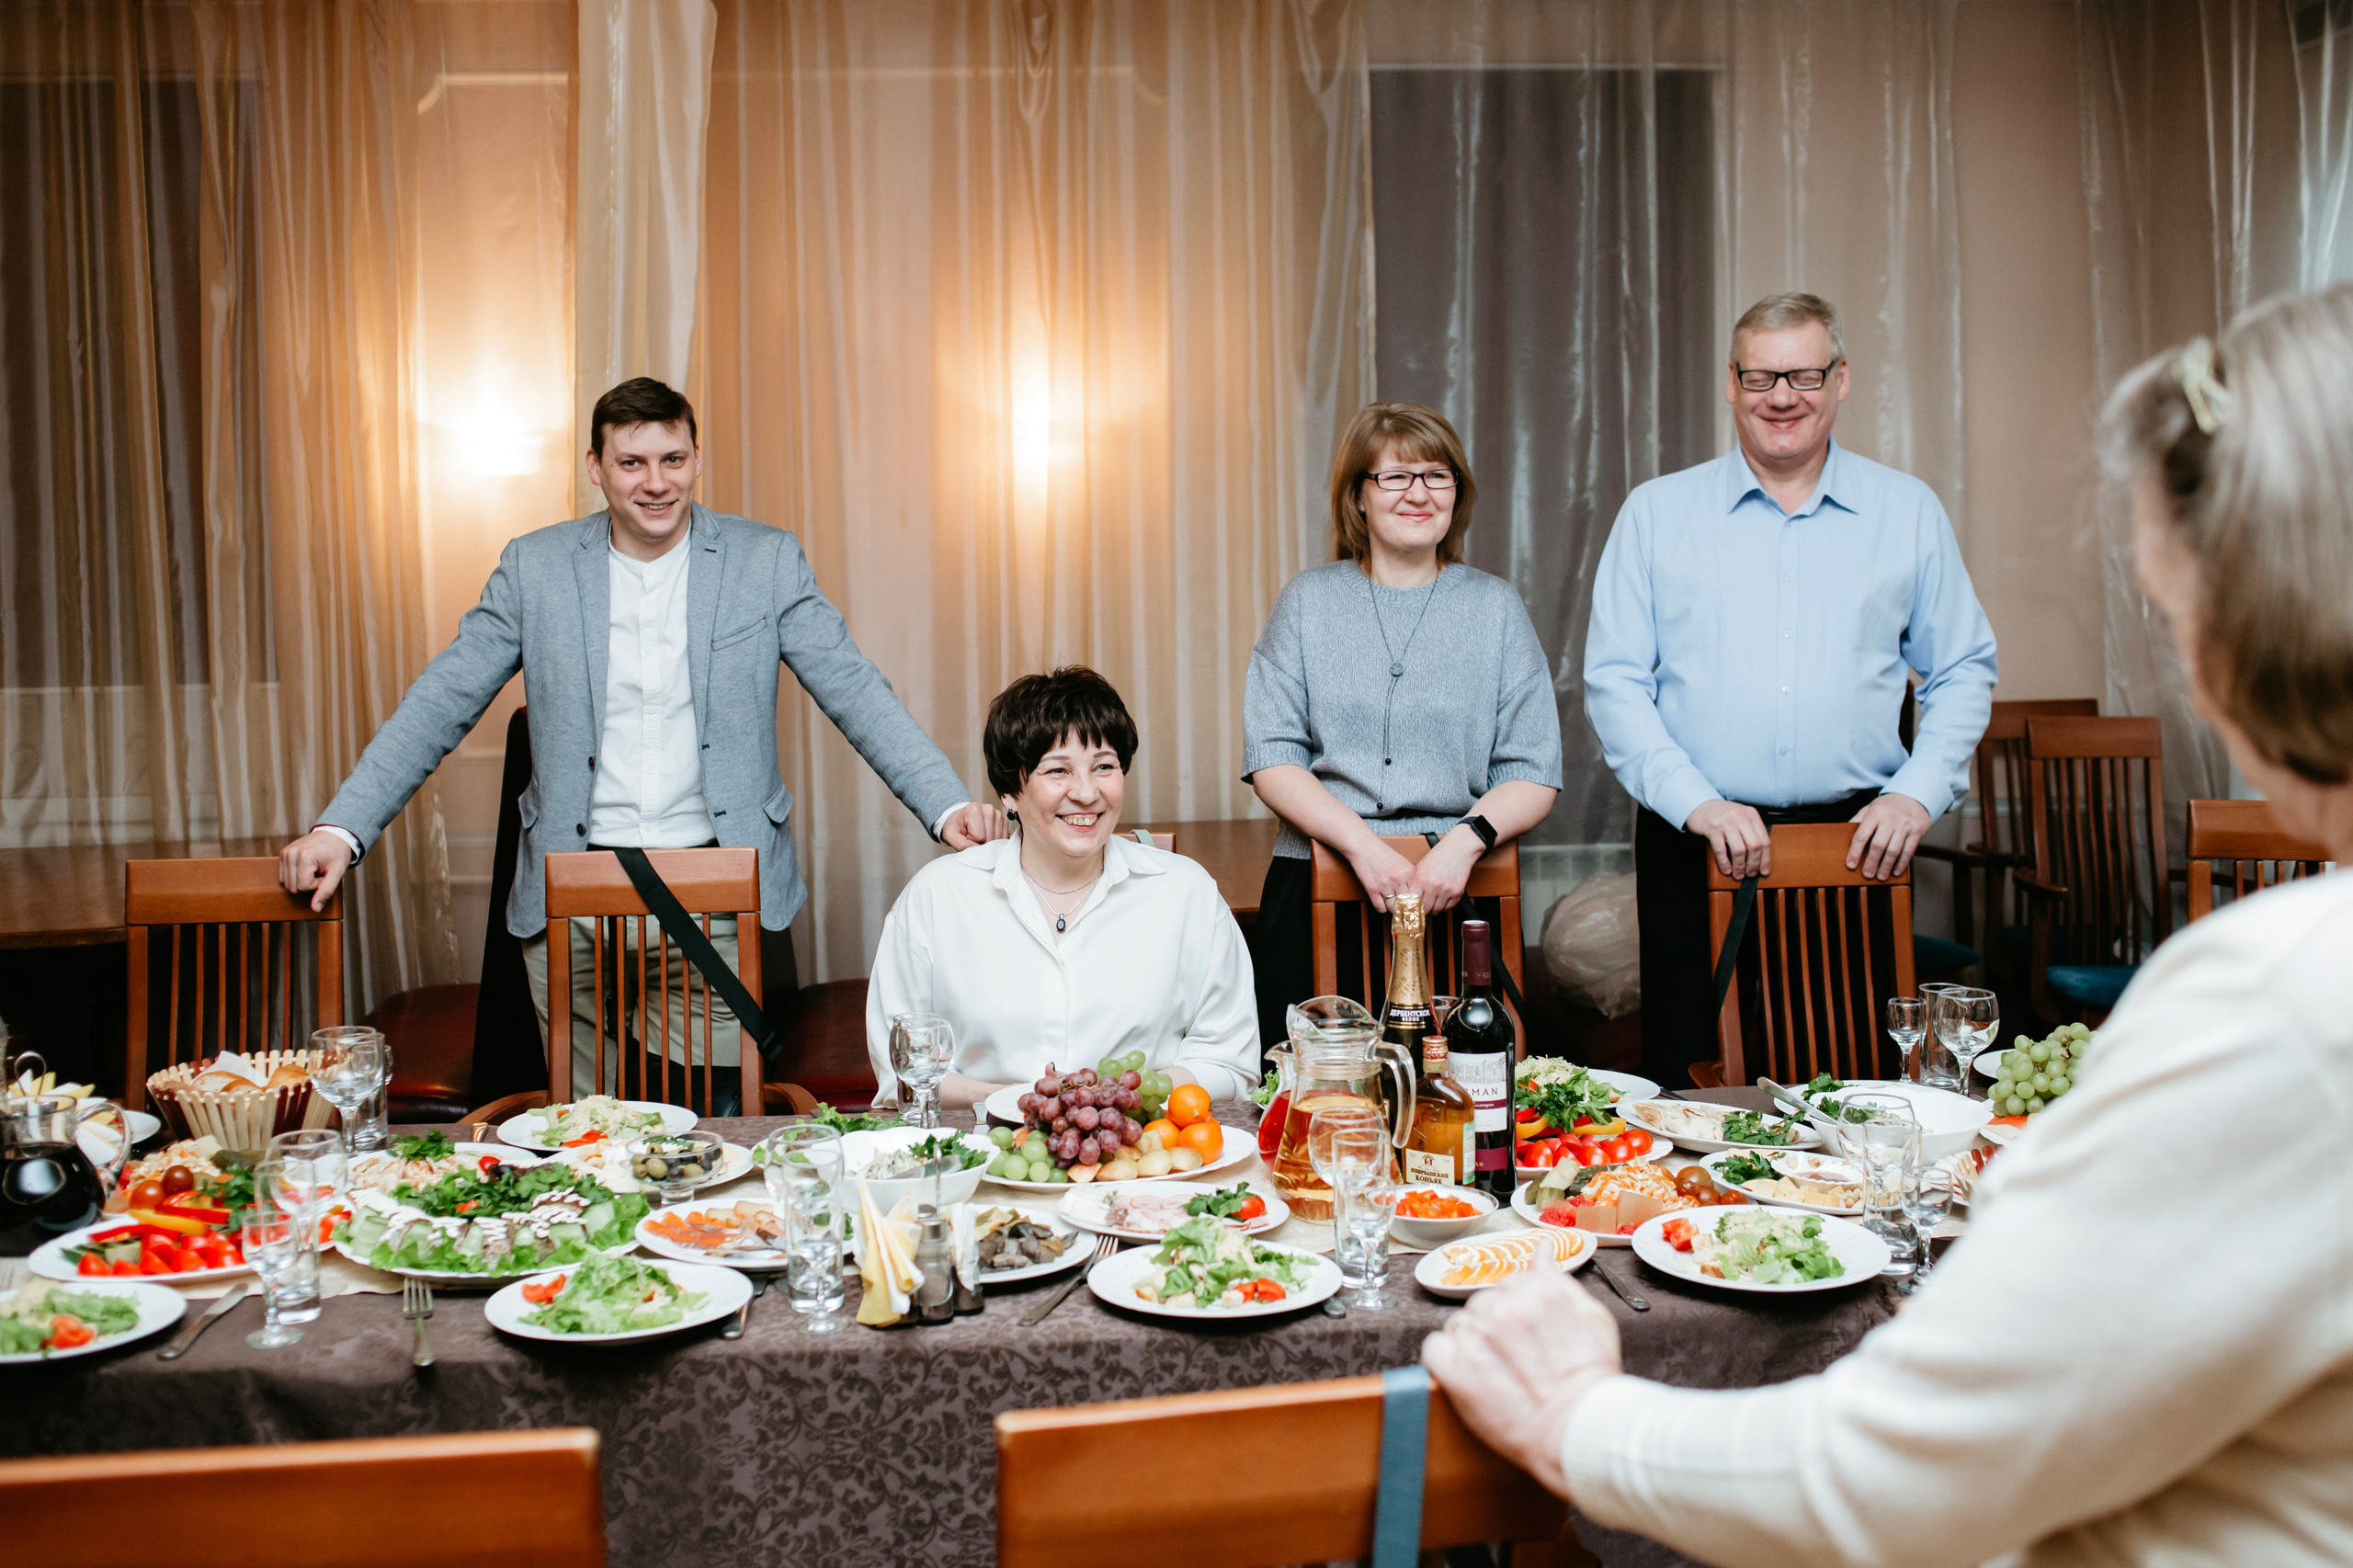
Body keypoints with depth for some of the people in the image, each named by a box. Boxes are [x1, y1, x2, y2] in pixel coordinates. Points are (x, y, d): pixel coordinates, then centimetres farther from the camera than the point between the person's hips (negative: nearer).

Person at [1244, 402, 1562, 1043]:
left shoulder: (1496, 607, 7)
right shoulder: (1307, 601, 7)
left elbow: (1534, 777, 3)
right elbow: (1271, 760, -1)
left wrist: (1465, 839, -16)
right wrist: (1362, 844, -14)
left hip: (1455, 890, 0)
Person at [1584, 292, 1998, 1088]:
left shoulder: (1908, 510, 11)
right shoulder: (1655, 512, 7)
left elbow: (1964, 671, 14)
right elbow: (1613, 680, 2)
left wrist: (1918, 792, -2)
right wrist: (1695, 803, -10)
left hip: (1857, 842, 1)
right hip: (1696, 845, -1)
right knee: (1689, 1086, 1)